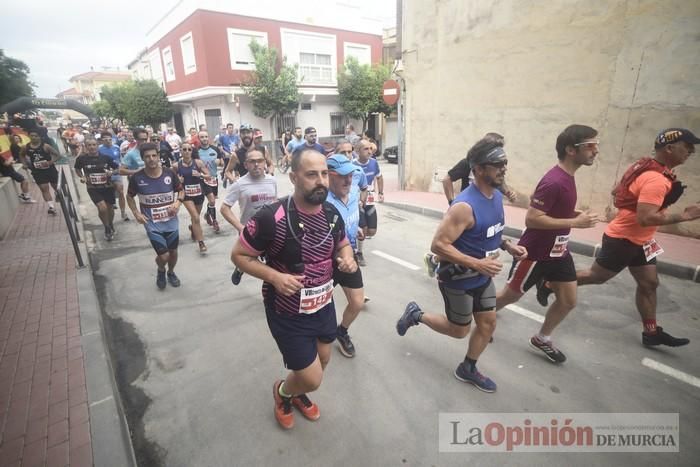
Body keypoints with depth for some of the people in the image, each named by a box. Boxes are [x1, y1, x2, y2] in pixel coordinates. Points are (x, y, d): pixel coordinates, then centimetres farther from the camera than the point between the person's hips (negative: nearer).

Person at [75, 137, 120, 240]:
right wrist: (82, 177, -6)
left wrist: (111, 172, -17)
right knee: (102, 208, -18)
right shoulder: (81, 158, -8)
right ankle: (107, 228, 8)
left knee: (110, 208, 13)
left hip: (108, 187, 1)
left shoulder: (106, 157, -10)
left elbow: (117, 168, 2)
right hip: (93, 188, -1)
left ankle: (111, 226, 42)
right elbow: (77, 169, 11)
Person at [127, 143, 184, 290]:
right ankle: (161, 271, 30)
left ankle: (171, 272, 47)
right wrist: (136, 213, -8)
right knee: (163, 256, -7)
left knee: (173, 252, 15)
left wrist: (178, 202, -13)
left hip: (171, 222, 2)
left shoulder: (169, 173, -8)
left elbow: (181, 190, 7)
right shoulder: (137, 178, -11)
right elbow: (129, 197, 6)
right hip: (152, 224, -2)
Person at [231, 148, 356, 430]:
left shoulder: (332, 214, -7)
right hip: (288, 313, -6)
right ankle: (282, 391, 40)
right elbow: (239, 255, -13)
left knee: (323, 360, 25)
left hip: (324, 306, 6)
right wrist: (274, 276, -27)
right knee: (312, 379, 2)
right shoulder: (271, 217, -25)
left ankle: (299, 393, 59)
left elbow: (342, 244, 12)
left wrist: (347, 258, -12)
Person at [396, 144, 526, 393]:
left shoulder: (497, 196, 0)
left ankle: (467, 369, 37)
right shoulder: (465, 206, -29)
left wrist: (507, 246, -1)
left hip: (483, 277, 8)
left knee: (488, 324, 15)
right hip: (458, 279, -8)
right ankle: (415, 314, 33)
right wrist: (478, 264, -32)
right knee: (459, 330, 11)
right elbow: (438, 244, -30)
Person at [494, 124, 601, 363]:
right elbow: (531, 219, -29)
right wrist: (575, 222, -26)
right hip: (534, 253, -9)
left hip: (558, 251, 9)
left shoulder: (567, 177, 5)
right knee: (511, 295, 9)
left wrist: (576, 214, 2)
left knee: (568, 301, 11)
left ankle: (542, 339, 31)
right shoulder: (554, 182, -26)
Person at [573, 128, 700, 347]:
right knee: (596, 276, 5)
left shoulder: (646, 167, 6)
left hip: (638, 241, 10)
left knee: (649, 284, 13)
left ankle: (651, 333, 23)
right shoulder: (657, 180, -26)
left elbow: (616, 191, 16)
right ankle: (550, 284, 20)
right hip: (622, 240, -10)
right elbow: (646, 218, -32)